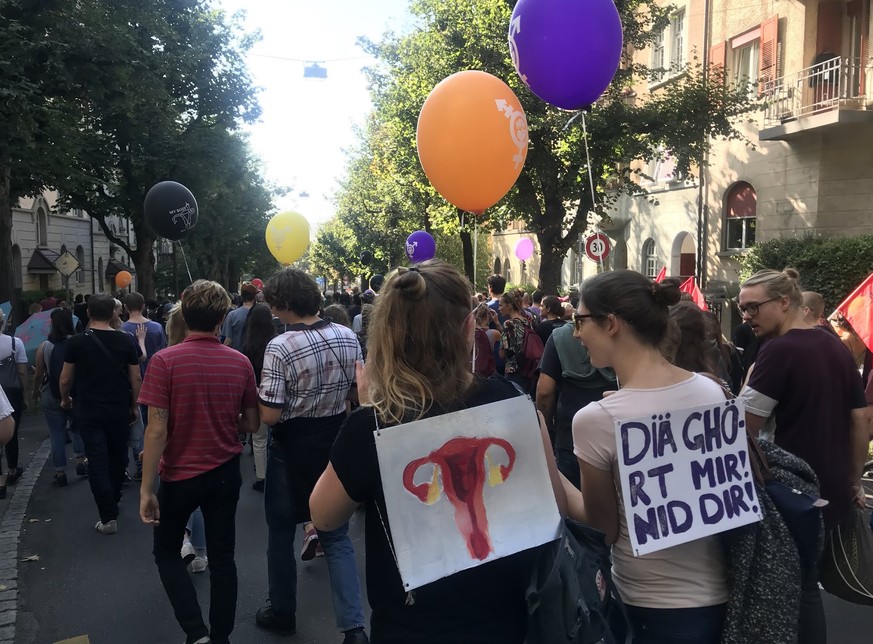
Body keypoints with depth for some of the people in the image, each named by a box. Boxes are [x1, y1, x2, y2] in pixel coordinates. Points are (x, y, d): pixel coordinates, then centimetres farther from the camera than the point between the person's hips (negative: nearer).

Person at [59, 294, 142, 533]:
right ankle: (114, 499, 38)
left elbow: (65, 379, -2)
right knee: (117, 456, 19)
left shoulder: (76, 342, -8)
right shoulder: (125, 341, -6)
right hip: (119, 409, 2)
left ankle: (109, 517, -3)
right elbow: (136, 378, -4)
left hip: (88, 410, -1)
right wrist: (134, 406, 9)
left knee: (97, 461, 0)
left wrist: (65, 399, 18)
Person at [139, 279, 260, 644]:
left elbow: (157, 430, -18)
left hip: (179, 475, -2)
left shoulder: (165, 361, -16)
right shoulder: (240, 362, -7)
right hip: (226, 474, 3)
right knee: (222, 558, 15)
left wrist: (146, 489, -12)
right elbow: (251, 424, 0)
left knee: (167, 552, 18)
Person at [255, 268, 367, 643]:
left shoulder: (280, 347, -21)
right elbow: (358, 394, 5)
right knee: (337, 534, 13)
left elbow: (270, 415, -21)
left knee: (281, 531, 18)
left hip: (293, 447, -4)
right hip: (336, 442, 4)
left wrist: (260, 397, -1)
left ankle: (282, 612, 34)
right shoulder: (348, 338, -5)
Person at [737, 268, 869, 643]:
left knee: (796, 586, 6)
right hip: (833, 488, 8)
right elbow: (861, 420, 11)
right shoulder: (836, 348, 7)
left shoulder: (778, 350, -18)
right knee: (805, 580, 19)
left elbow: (744, 430, -20)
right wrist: (853, 480, 18)